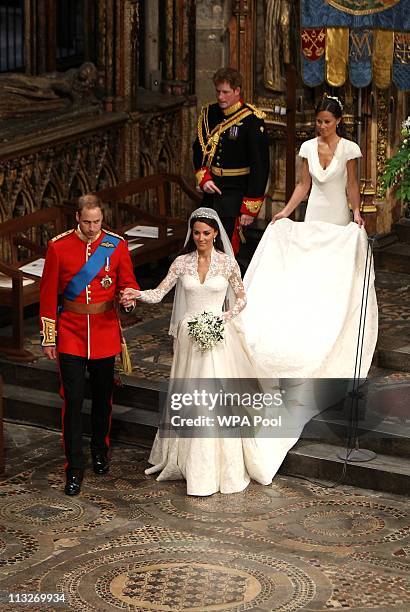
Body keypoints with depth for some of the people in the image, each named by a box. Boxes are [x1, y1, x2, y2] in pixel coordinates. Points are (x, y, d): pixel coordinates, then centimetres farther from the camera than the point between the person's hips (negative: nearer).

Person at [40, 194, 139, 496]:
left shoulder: (117, 245, -3)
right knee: (73, 399, -5)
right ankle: (75, 469, 2)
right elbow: (48, 294, -2)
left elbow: (128, 282, 5)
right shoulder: (58, 246, -6)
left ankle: (100, 451, 37)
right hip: (71, 332, -1)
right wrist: (49, 338, -2)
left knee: (103, 396, 15)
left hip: (105, 330, 2)